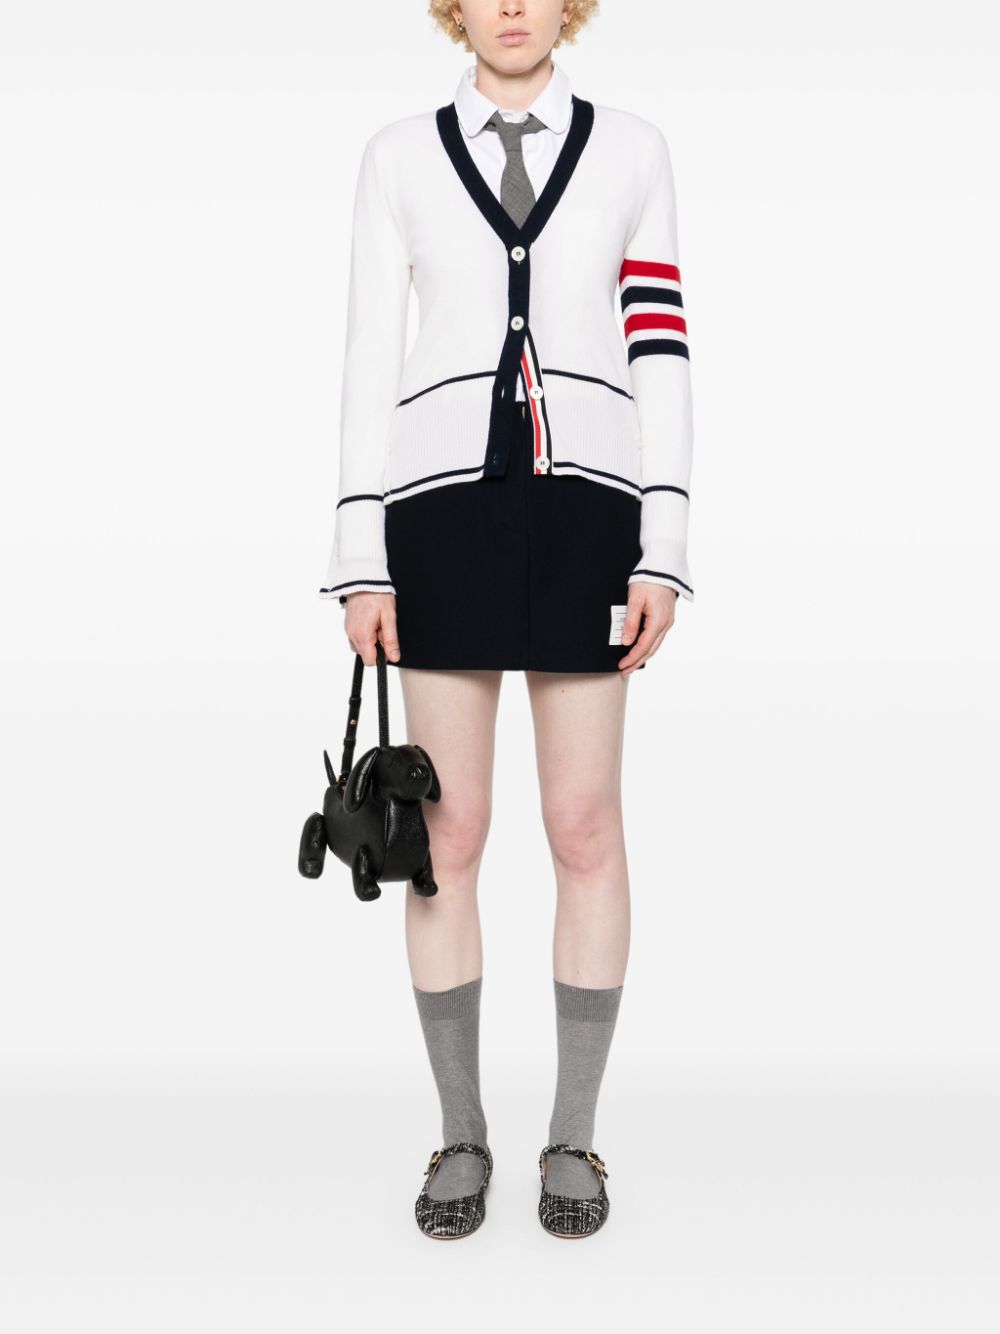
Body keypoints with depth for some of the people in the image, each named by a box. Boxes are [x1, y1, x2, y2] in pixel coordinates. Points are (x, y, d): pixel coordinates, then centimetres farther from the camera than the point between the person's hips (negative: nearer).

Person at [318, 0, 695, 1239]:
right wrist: (361, 561, -2)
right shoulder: (398, 155, 9)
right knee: (448, 831, 2)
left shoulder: (631, 149, 10)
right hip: (446, 507, 0)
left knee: (585, 827, 1)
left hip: (582, 508, 0)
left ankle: (573, 1138, 19)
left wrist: (664, 551, -4)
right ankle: (461, 1137, 19)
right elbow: (371, 363, 5)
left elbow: (660, 357, 5)